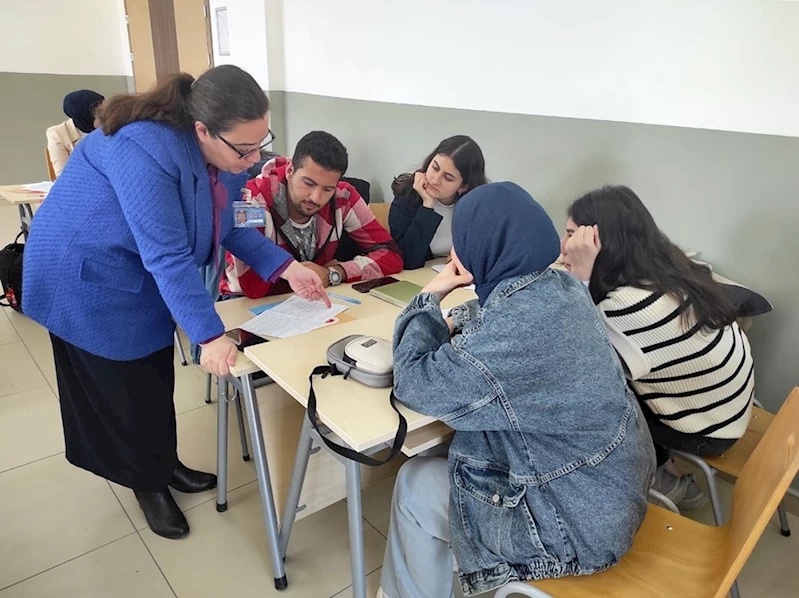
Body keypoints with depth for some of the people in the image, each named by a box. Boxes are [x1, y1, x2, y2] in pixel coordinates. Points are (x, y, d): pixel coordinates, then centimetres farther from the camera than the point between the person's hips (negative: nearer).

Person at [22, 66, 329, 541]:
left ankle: (166, 465, 36)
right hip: (86, 273, -7)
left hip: (144, 274, 7)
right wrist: (210, 334, -35)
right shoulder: (145, 151, -37)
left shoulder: (226, 151, -12)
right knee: (123, 387, 6)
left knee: (157, 377, 16)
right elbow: (169, 255, -36)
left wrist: (285, 267, -14)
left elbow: (227, 225, -3)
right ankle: (148, 483, 27)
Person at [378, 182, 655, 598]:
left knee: (414, 489, 7)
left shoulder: (511, 330, -32)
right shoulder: (561, 287, -5)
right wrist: (451, 324, -3)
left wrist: (430, 296, -10)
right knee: (441, 457, 20)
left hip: (579, 520, -8)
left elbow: (413, 384, -21)